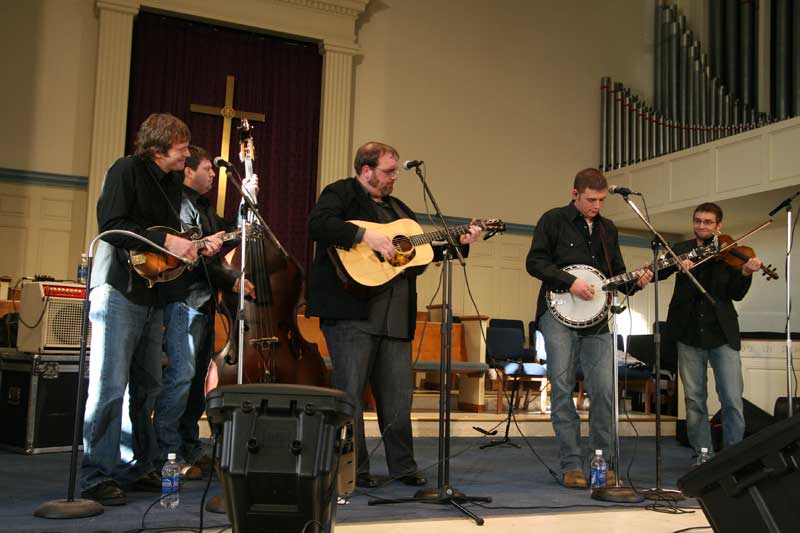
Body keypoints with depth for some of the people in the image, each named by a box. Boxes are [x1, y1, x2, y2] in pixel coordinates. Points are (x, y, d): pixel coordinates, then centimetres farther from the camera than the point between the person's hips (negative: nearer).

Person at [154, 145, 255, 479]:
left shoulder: (203, 208, 24)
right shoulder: (179, 203, -7)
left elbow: (229, 232, 30)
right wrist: (231, 280, -19)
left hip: (203, 301, 10)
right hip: (185, 298, -10)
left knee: (198, 377, 10)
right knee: (181, 373, -14)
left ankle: (190, 448, 16)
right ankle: (168, 454, -12)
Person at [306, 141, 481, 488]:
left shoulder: (398, 208, 25)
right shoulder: (341, 193, 1)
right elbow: (317, 224, -18)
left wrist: (459, 242, 17)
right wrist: (366, 235, -23)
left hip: (395, 316, 7)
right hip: (352, 312, -7)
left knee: (398, 394, 10)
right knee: (350, 391, -2)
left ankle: (402, 466, 21)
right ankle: (352, 469, 8)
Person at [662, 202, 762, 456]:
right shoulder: (680, 250, 9)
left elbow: (736, 294, -2)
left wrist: (745, 273, -21)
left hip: (722, 334, -1)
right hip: (689, 334, 1)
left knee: (732, 401, -6)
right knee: (694, 401, 5)